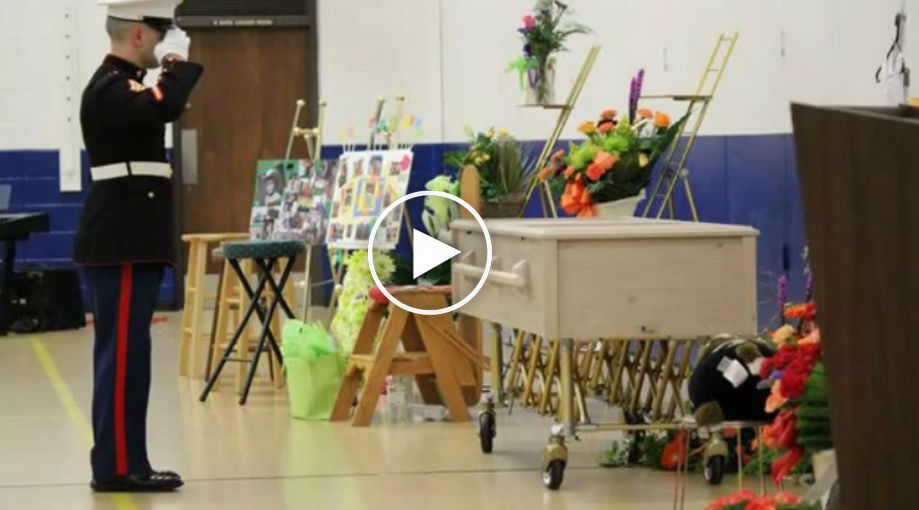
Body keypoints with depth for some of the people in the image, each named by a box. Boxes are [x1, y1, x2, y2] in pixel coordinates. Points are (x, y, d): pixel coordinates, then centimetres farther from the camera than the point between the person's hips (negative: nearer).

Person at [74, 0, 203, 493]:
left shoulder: (125, 84, 18)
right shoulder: (110, 87, -15)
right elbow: (164, 107, -33)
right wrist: (180, 64, -20)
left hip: (130, 238, 11)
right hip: (121, 241, -11)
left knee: (125, 353, 11)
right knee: (122, 352, -8)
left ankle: (123, 462, 15)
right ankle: (117, 466, -6)